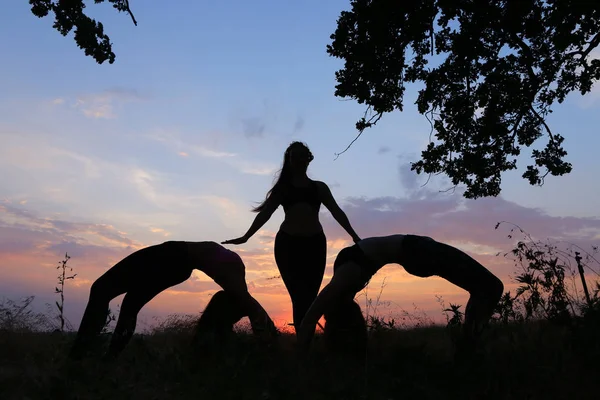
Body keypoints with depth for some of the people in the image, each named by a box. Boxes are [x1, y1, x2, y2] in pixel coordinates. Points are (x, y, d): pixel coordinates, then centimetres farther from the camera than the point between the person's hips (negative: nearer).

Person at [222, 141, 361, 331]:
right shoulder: (282, 188, 14)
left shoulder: (319, 187, 15)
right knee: (300, 297, -9)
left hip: (314, 243, 1)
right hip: (287, 244, -1)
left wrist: (354, 236, -2)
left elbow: (337, 212, 10)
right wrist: (245, 237, -1)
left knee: (310, 297, -4)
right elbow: (265, 213, 9)